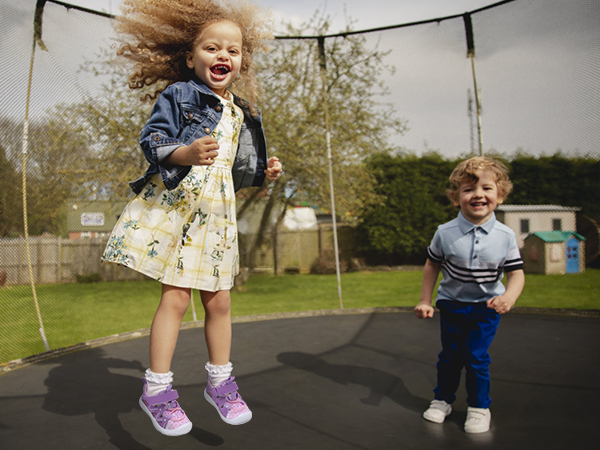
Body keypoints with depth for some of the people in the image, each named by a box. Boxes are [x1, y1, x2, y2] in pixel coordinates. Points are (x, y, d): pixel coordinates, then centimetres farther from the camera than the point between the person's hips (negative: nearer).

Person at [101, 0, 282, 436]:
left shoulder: (242, 114, 16)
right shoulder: (177, 95, -2)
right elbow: (151, 141, -9)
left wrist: (264, 172, 5)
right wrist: (185, 153, -26)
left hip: (217, 213, 6)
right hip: (173, 205, -5)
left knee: (219, 300, 8)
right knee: (176, 296, -7)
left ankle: (220, 382, 24)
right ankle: (157, 388, 8)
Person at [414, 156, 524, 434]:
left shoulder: (505, 236, -15)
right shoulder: (445, 233, -15)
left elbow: (516, 273, -9)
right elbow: (432, 266, -1)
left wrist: (509, 297, -29)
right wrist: (425, 301, -1)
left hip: (486, 308, -1)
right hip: (451, 304, 1)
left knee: (476, 357, 1)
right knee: (449, 354, 11)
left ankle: (479, 406, 21)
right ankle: (443, 399, 31)